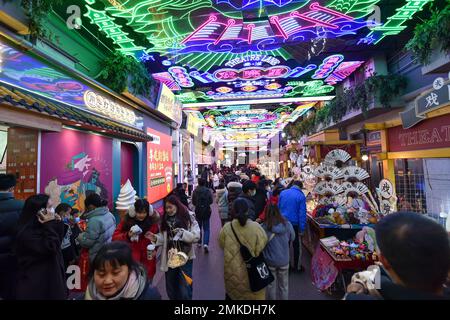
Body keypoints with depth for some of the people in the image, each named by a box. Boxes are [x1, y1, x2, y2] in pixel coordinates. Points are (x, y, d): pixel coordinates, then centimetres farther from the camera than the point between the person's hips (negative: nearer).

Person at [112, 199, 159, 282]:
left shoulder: (152, 222, -4)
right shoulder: (126, 221, -5)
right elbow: (115, 238, -4)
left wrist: (155, 249, -4)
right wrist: (127, 235, -21)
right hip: (131, 261, -1)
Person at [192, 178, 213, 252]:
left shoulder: (195, 191, -10)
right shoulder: (208, 191, -11)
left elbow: (193, 202, -5)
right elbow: (211, 201, -7)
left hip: (198, 211, 1)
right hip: (206, 211, -1)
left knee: (198, 227, 20)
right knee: (206, 229, 6)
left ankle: (199, 242, 31)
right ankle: (205, 243, -10)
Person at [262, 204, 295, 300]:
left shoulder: (264, 227, -24)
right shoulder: (287, 224, -16)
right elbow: (292, 238, 2)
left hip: (270, 261, -2)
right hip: (284, 260, 2)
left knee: (271, 285, 20)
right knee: (284, 285, 23)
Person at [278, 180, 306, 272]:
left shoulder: (282, 193, 0)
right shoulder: (301, 196, -12)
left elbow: (278, 208, 6)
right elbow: (302, 214, -13)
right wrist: (302, 229, -8)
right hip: (295, 224, -4)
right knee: (297, 246, 14)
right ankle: (297, 266, 26)